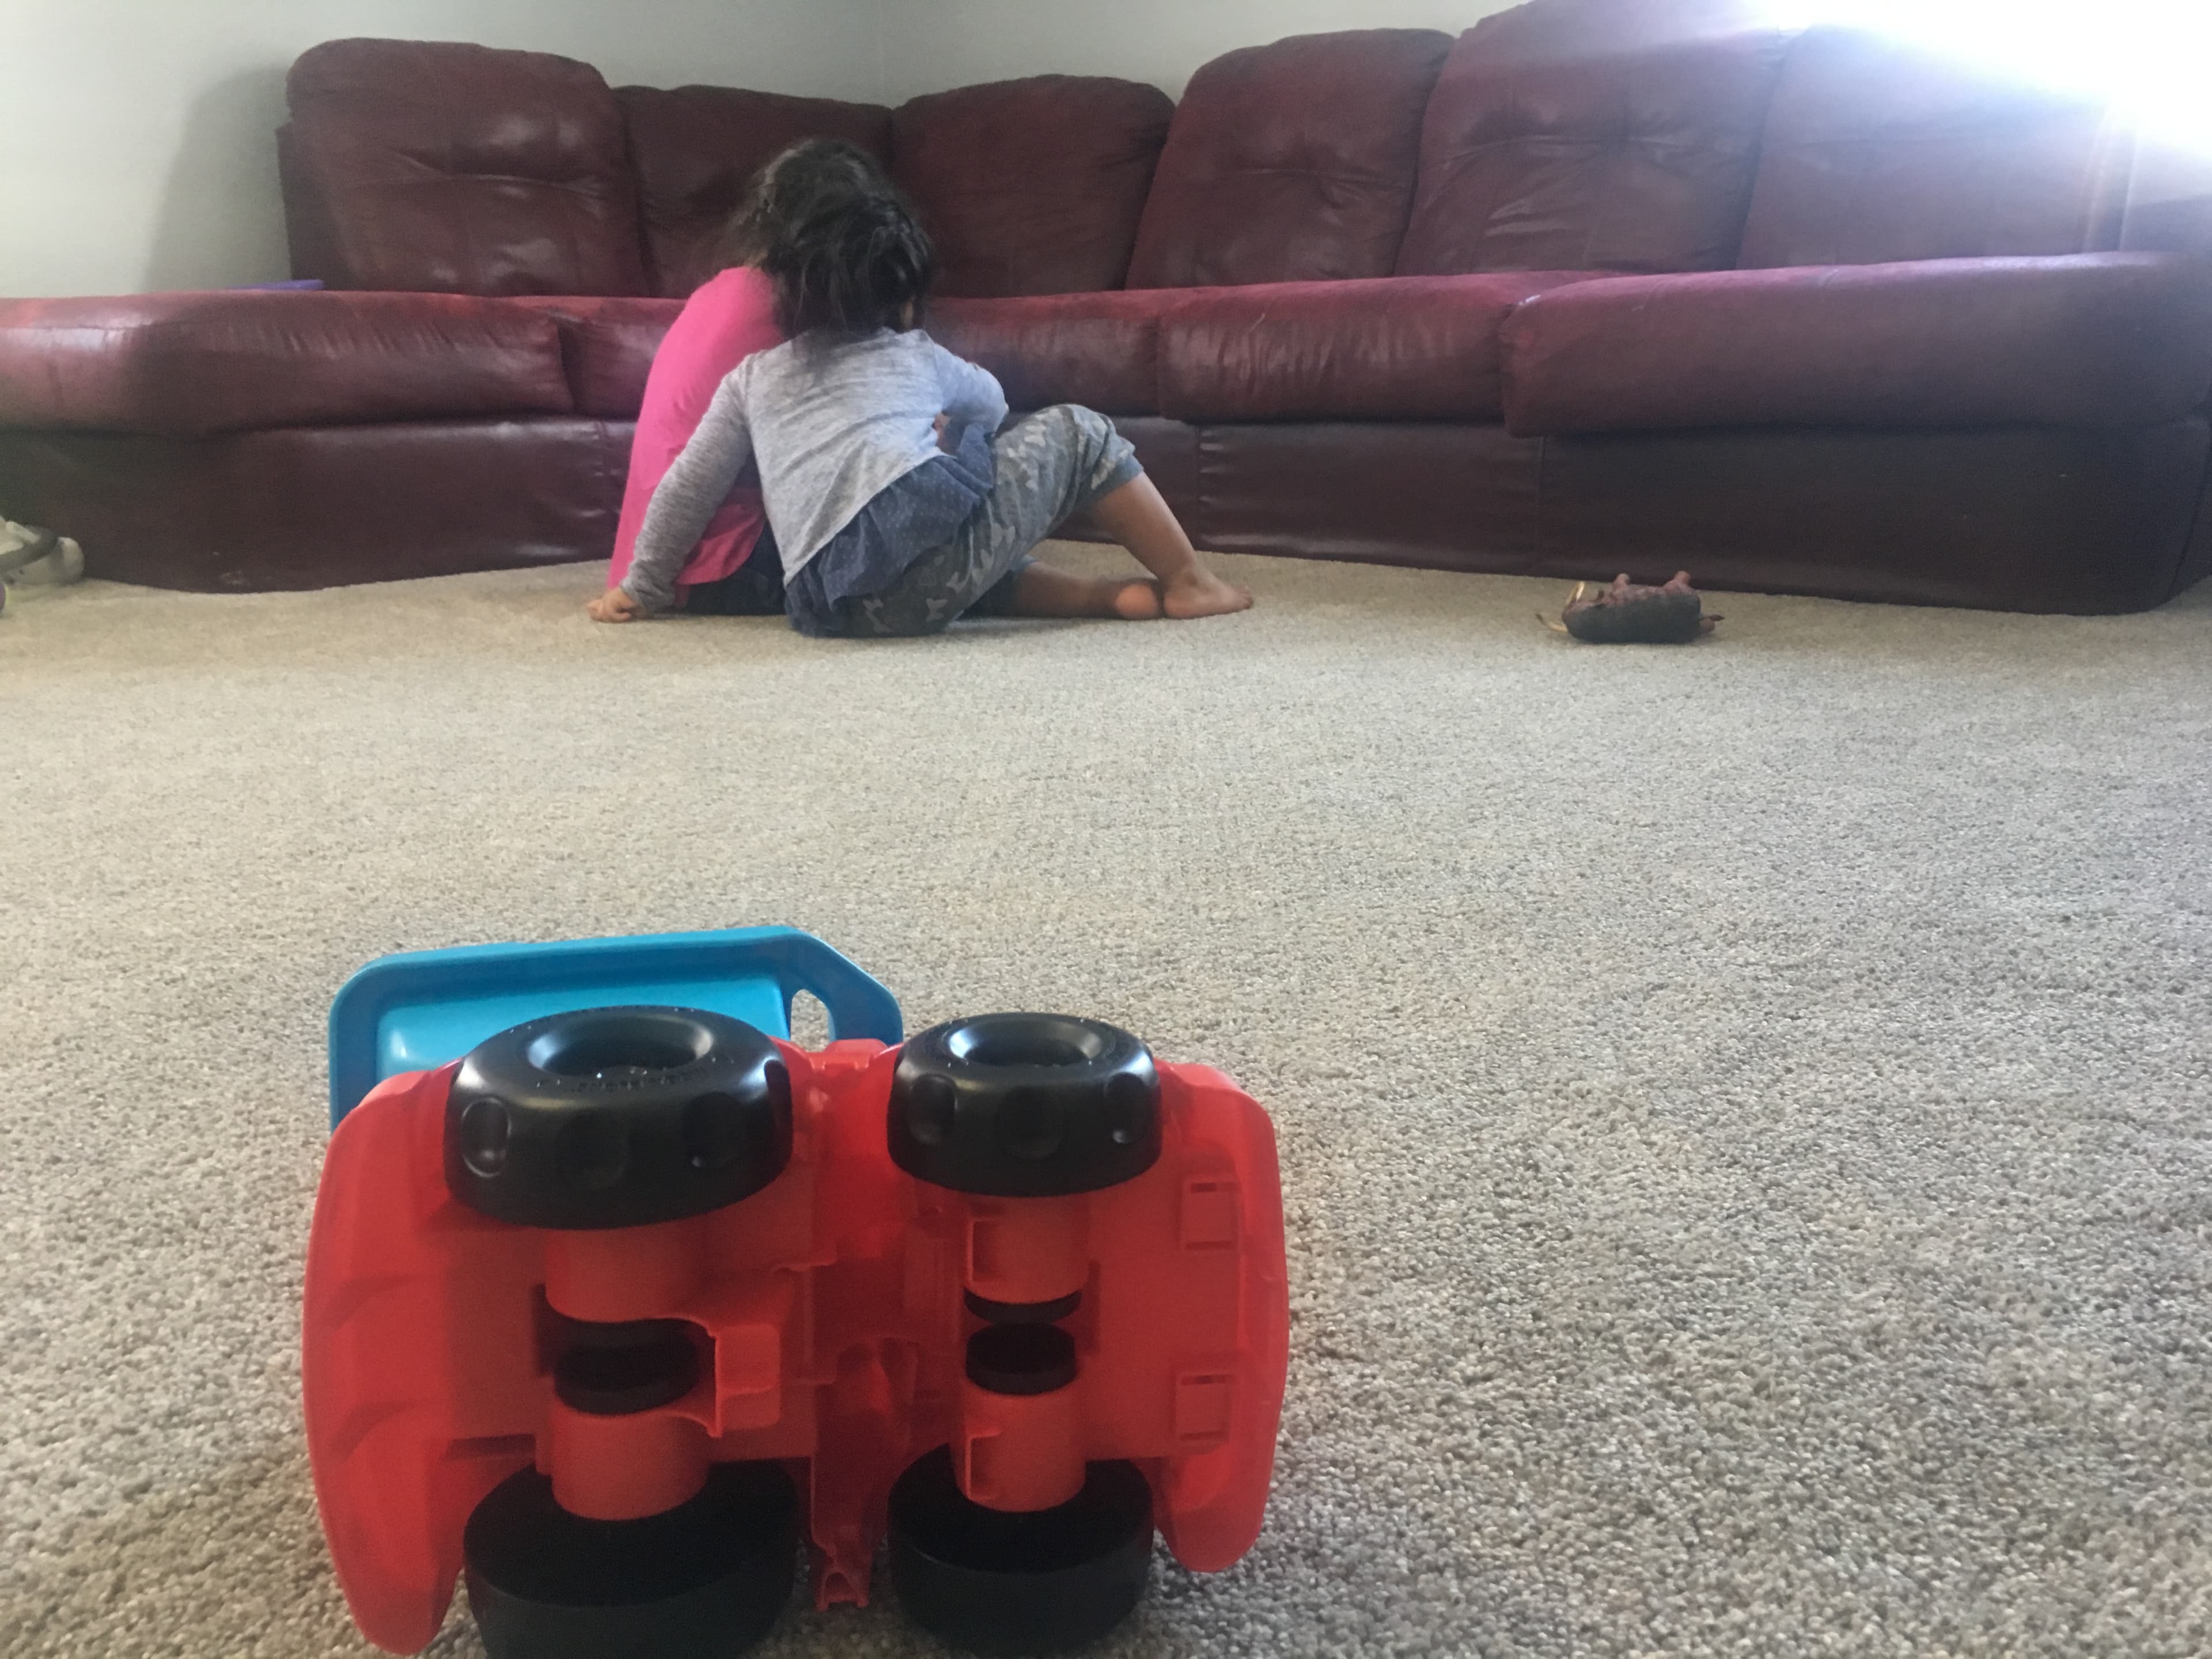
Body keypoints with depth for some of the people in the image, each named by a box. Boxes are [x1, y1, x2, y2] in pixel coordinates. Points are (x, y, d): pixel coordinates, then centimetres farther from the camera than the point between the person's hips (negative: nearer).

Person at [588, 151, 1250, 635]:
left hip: (833, 605, 3)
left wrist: (642, 589, 40)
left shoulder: (752, 379, 26)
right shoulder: (920, 357, 24)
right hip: (928, 524, -3)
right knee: (1077, 433, 18)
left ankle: (1113, 595, 16)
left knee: (975, 570, 35)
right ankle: (1186, 583, 23)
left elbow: (685, 492, 28)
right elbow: (990, 403, 45)